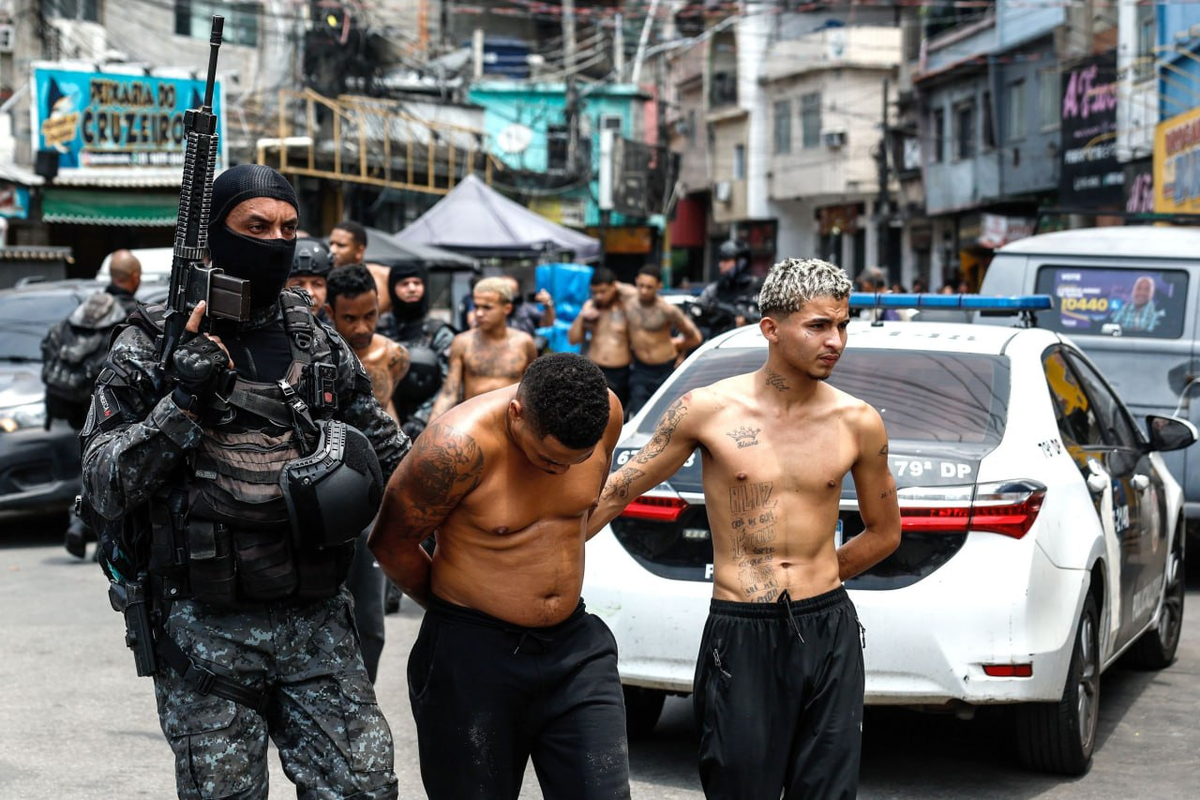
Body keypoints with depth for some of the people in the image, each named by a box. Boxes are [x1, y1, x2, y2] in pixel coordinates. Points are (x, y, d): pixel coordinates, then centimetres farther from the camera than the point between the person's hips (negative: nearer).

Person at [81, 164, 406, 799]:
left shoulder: (319, 343, 10)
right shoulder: (150, 347, 0)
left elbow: (391, 457, 20)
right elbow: (103, 489, -7)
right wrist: (183, 403, -17)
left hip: (316, 623, 3)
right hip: (204, 629, -2)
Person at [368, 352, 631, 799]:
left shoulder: (605, 414, -7)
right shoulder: (458, 446, -24)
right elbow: (391, 545, -9)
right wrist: (456, 609, 7)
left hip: (574, 646, 4)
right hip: (473, 653, -4)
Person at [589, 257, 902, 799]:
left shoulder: (858, 423, 2)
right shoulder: (708, 410, -4)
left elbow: (884, 532, 17)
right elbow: (615, 493, 4)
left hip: (829, 635, 3)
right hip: (741, 638, -2)